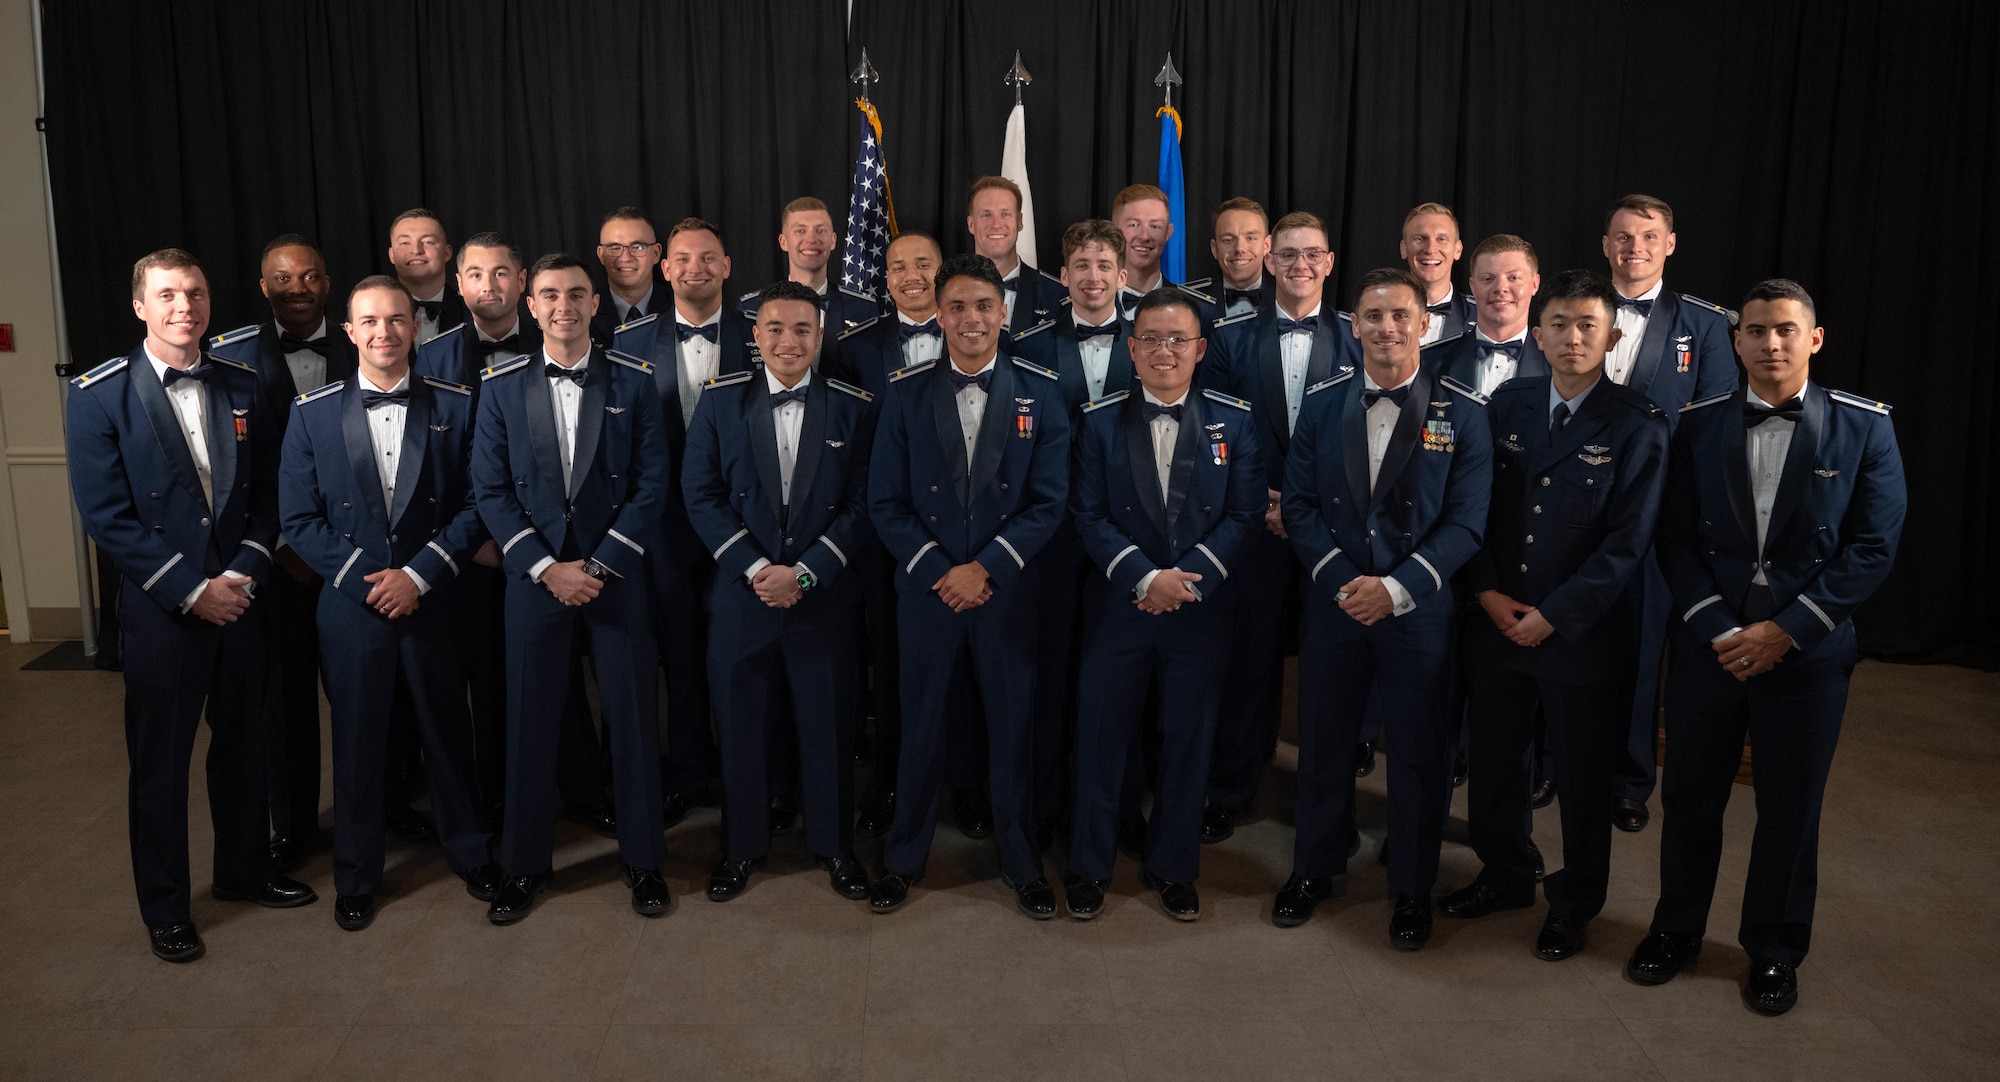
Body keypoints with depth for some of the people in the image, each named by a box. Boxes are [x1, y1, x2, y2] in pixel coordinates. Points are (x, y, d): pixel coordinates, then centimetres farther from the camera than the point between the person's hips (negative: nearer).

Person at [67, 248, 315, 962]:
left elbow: (267, 493, 6)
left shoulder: (241, 387, 5)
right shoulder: (100, 395, -7)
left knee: (242, 741, 16)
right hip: (160, 608, -4)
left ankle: (244, 869, 36)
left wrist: (245, 571, -8)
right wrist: (190, 590, -14)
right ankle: (164, 908, 24)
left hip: (239, 596, 4)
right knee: (160, 760, 8)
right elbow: (106, 515, -11)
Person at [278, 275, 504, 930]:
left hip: (432, 601, 0)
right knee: (357, 741, 10)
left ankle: (468, 852, 32)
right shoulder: (312, 412, 0)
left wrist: (419, 574, -12)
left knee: (448, 733, 11)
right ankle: (355, 877, 28)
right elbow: (300, 518, -1)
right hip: (351, 605, 0)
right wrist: (366, 580, -11)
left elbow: (475, 506, -2)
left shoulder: (455, 406, -1)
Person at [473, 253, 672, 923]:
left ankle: (643, 859, 20)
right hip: (533, 574, 1)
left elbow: (652, 483, -2)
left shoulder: (633, 382, 1)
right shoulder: (503, 387, 3)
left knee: (633, 715, 4)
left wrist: (599, 564, -10)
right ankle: (525, 864, 22)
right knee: (530, 719, 6)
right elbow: (490, 490, 1)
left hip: (616, 572, 0)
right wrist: (545, 567, -9)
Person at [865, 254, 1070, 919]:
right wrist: (936, 570, -12)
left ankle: (1020, 862, 27)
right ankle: (905, 857, 27)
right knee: (921, 725, 9)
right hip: (926, 587, 0)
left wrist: (986, 568, -13)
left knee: (1012, 725, 9)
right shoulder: (906, 394, 1)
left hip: (1008, 589, 0)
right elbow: (885, 502, 0)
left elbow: (1050, 500, -3)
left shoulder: (1039, 393, 0)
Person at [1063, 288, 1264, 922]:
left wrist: (1189, 578, -15)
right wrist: (1145, 577, -16)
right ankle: (1089, 866, 25)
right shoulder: (1102, 420, 0)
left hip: (1202, 608, 1)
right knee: (1102, 738, 7)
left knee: (1188, 741, 10)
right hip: (1118, 605, 0)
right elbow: (1088, 514, -4)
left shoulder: (1233, 421, 2)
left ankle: (1172, 868, 28)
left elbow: (1245, 515, -2)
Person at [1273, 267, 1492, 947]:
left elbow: (1467, 520, -9)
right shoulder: (1323, 404, 2)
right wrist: (1341, 578, -13)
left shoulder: (1462, 412, -4)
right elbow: (1299, 503, 1)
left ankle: (1412, 887, 29)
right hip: (1333, 602, 2)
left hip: (1419, 607, -2)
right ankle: (1316, 867, 34)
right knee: (1323, 739, 13)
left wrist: (1396, 587, -18)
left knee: (1419, 751, 9)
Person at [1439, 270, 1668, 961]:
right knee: (1494, 761, 16)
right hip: (1496, 622, 4)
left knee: (1582, 777, 11)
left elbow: (1627, 543, -12)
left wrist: (1553, 616, -15)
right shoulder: (1507, 405, 3)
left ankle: (1574, 903, 32)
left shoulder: (1638, 427, -9)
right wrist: (1487, 591, -7)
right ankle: (1506, 875, 39)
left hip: (1583, 633, -4)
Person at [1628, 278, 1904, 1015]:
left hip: (1806, 650, -1)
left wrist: (1786, 631, -13)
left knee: (1789, 808, 10)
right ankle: (1675, 931, 31)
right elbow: (1677, 539, 0)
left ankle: (1775, 952, 30)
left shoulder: (1863, 426, -3)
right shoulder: (1700, 424, 1)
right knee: (1690, 795, 12)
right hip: (1709, 642, 1)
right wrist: (1718, 629, -11)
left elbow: (1872, 547, -7)